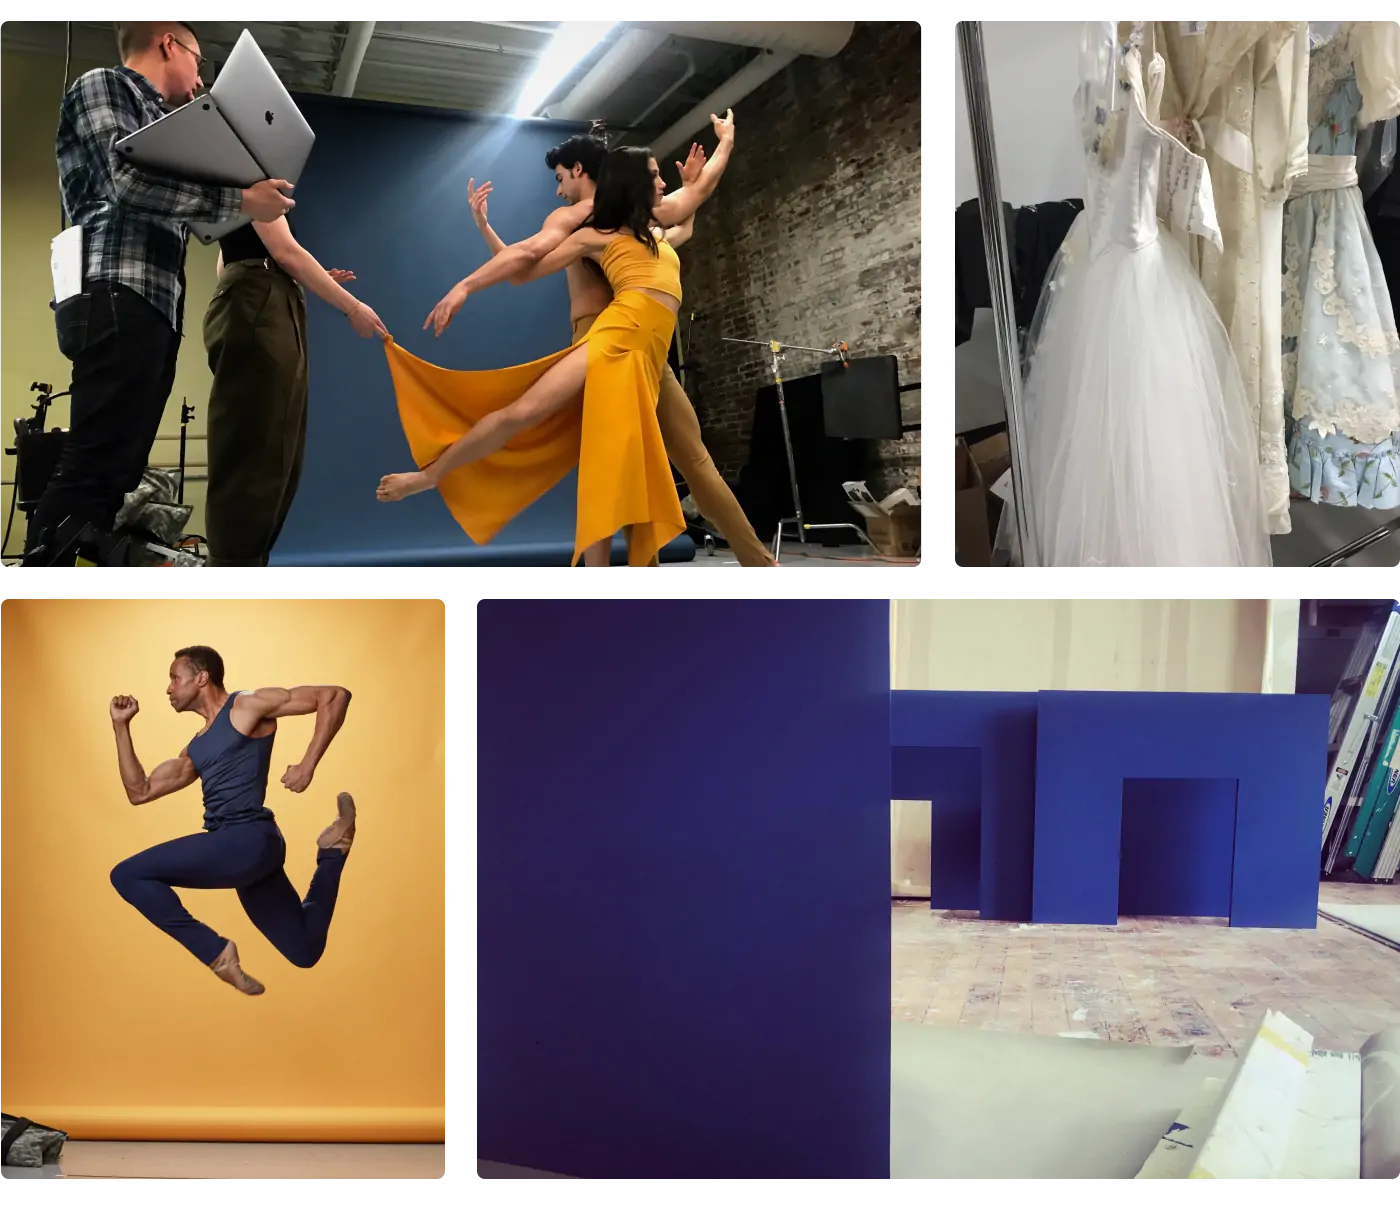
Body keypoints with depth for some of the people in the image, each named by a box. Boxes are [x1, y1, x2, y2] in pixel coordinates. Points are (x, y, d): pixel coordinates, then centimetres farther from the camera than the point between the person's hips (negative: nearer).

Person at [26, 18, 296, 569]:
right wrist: (240, 199, -8)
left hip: (153, 307, 9)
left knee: (117, 472, 3)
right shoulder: (103, 85, 5)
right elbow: (126, 182, -11)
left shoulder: (156, 120, 31)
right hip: (118, 301, -9)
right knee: (94, 470, -18)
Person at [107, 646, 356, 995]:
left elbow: (335, 695, -7)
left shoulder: (248, 705, 0)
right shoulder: (195, 749, 23)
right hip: (246, 850, 9)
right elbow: (140, 792, 24)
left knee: (126, 875, -12)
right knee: (305, 952, 15)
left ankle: (216, 952, -9)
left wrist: (307, 766, -13)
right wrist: (121, 726, 20)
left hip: (246, 841, -9)